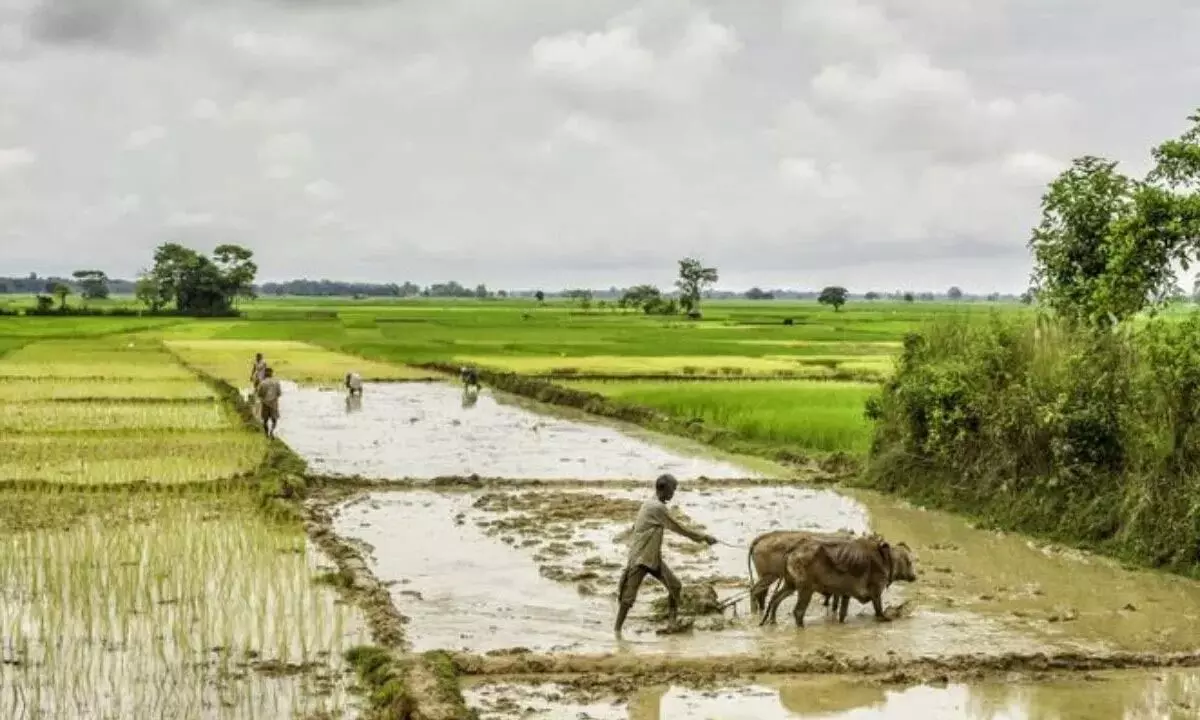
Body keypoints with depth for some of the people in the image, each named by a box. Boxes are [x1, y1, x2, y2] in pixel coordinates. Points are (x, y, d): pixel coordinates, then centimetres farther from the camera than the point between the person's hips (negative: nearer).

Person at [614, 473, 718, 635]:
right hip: (640, 558, -9)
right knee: (629, 596, -3)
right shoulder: (656, 508, -20)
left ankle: (672, 622, 11)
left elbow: (632, 530, 16)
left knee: (675, 586, 4)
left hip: (653, 557, 9)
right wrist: (704, 537, -11)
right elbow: (678, 528, -17)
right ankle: (617, 629, 7)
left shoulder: (650, 505, 9)